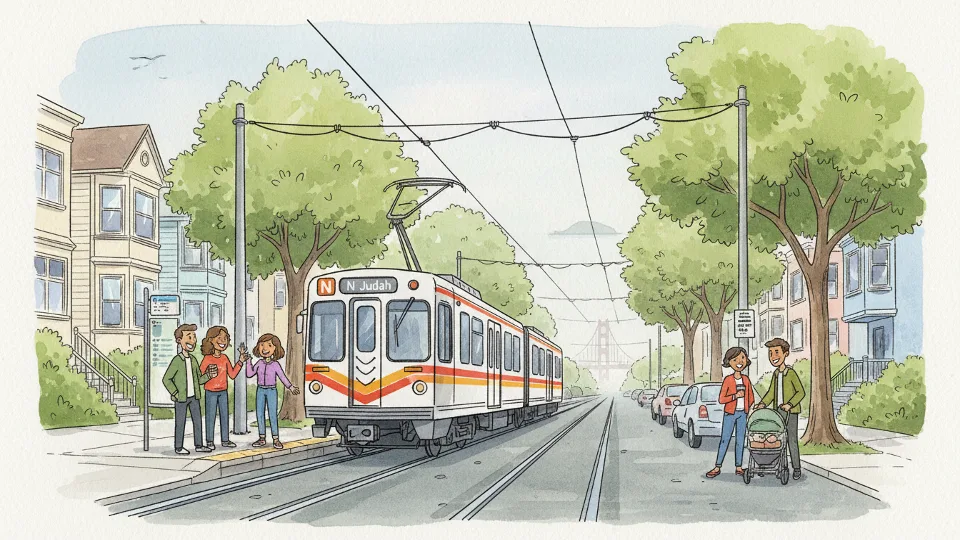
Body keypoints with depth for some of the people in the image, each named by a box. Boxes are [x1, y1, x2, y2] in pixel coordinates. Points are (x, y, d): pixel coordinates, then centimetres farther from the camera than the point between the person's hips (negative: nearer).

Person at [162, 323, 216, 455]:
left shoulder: (193, 360, 9)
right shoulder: (177, 360, -12)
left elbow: (198, 379, 13)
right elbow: (166, 379, -12)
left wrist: (208, 375, -5)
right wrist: (175, 393, -15)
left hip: (194, 397, 7)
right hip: (181, 398, -7)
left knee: (198, 421, 8)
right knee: (180, 423, 0)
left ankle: (198, 445, 16)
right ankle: (178, 447, 9)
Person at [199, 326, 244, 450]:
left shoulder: (224, 358, 6)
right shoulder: (207, 359, -10)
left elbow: (232, 374, 8)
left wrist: (240, 362, 4)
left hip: (223, 392, 5)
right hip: (211, 392, -5)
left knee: (225, 415, 8)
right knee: (211, 416, 0)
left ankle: (225, 440, 17)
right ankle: (210, 441, 8)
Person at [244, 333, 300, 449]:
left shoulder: (275, 365, -5)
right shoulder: (259, 363, 4)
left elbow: (283, 377, -3)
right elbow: (250, 374, 5)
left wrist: (291, 387, -9)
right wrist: (248, 362, 0)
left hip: (271, 391, -4)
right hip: (260, 390, 4)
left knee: (272, 415, -7)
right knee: (259, 414, 4)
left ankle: (276, 439, -3)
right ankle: (262, 438, 12)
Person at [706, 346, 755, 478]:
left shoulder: (746, 380, 6)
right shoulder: (728, 380, -7)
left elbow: (751, 398, 15)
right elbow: (721, 399, -10)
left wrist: (746, 409, 7)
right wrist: (735, 396, -19)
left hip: (742, 414, 4)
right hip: (730, 414, -4)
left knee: (740, 441, 6)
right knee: (724, 440, -3)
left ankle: (739, 467, 11)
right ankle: (717, 468, 2)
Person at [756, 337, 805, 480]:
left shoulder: (791, 373, -9)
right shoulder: (776, 374, 11)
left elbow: (801, 392, -12)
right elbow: (771, 393, 15)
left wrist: (790, 404, -22)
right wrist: (763, 403, 0)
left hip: (791, 411, -7)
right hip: (778, 411, 7)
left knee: (792, 440, -5)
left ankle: (796, 468, 0)